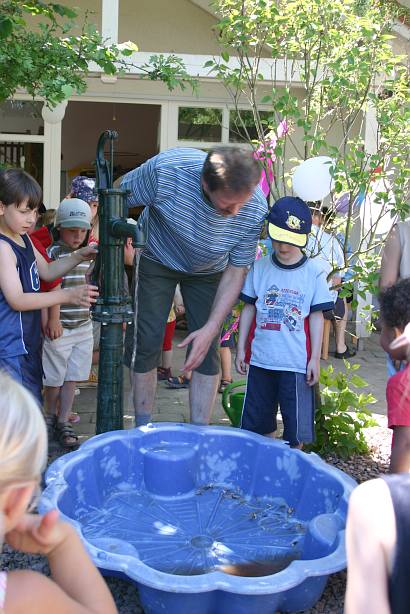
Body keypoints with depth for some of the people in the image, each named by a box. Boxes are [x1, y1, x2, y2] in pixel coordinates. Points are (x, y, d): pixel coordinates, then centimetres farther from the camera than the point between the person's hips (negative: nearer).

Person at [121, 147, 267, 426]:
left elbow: (236, 272, -18)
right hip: (156, 259, -1)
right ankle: (142, 429, 11)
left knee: (207, 352, -4)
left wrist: (211, 328, -25)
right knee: (145, 343, -4)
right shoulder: (167, 168, -36)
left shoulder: (256, 209, -30)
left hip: (208, 272, 1)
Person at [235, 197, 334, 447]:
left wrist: (315, 358, -4)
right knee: (258, 424, 14)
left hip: (297, 362, -3)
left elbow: (316, 316, -2)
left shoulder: (314, 271, -4)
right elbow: (249, 309, 9)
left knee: (295, 428, 4)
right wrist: (241, 348, 8)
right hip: (261, 359, 3)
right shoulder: (260, 267, 3)